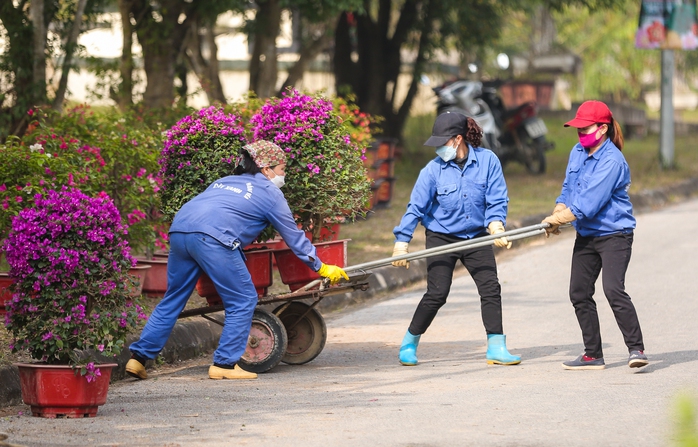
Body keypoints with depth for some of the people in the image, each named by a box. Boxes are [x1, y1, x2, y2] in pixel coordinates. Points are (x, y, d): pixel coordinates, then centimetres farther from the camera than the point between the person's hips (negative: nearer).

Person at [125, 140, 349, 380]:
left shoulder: (224, 181, 35)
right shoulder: (270, 192, 18)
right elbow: (295, 237, 23)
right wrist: (322, 268, 34)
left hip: (178, 230, 7)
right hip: (212, 238, -7)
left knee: (173, 298, 18)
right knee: (243, 300, 5)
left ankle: (139, 356, 17)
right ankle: (224, 364, 3)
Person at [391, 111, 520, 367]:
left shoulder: (487, 160, -9)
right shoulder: (434, 170, -11)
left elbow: (496, 200, -6)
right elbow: (416, 207, -8)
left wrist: (496, 226, -22)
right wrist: (401, 243, -10)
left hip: (476, 237, 2)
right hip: (441, 238, -2)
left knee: (491, 288, -5)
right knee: (437, 294, -7)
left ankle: (496, 348, 2)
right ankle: (409, 344, 10)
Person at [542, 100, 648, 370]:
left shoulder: (612, 161, -19)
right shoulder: (577, 153, 7)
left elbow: (588, 204, -23)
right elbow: (568, 190, 14)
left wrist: (557, 219, -14)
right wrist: (556, 217, -5)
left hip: (614, 234, -9)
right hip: (586, 236, 9)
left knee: (613, 290, -22)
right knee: (579, 293, 7)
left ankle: (636, 349, -18)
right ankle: (593, 355, 15)